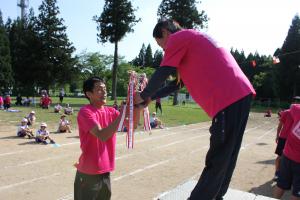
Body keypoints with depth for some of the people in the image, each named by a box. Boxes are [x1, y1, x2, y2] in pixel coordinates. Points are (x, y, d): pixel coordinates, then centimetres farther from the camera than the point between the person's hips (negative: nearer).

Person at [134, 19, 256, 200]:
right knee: (227, 154, 17)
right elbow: (179, 82, 29)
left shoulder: (177, 38, 1)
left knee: (217, 159, 1)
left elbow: (161, 74, -4)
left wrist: (143, 96, 12)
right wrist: (152, 97, 29)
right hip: (241, 95, 10)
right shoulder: (193, 39, 29)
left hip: (229, 99, -10)